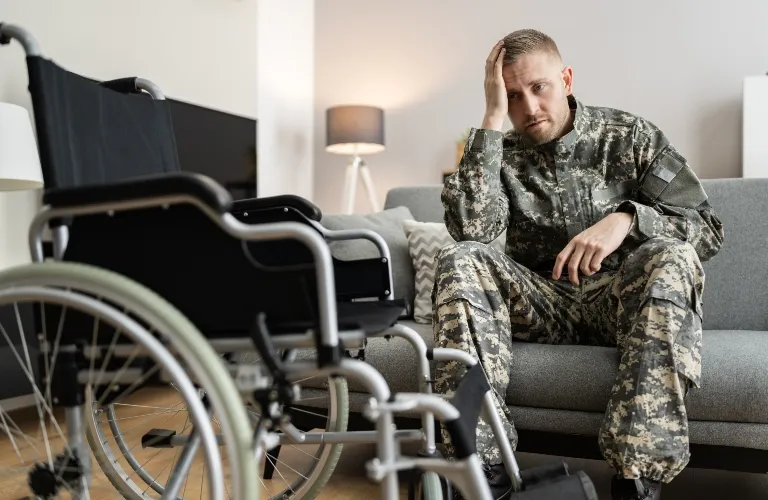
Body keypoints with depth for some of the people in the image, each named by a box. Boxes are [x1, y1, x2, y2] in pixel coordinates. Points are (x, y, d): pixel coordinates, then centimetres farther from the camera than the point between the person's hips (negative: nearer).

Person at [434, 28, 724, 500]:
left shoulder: (630, 135, 1)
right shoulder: (502, 154, 3)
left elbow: (707, 227, -5)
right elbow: (470, 229, -18)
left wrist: (626, 218, -26)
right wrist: (493, 120, -17)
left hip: (621, 301, 0)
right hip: (543, 303, 1)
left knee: (671, 258, -31)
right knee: (459, 261, -24)